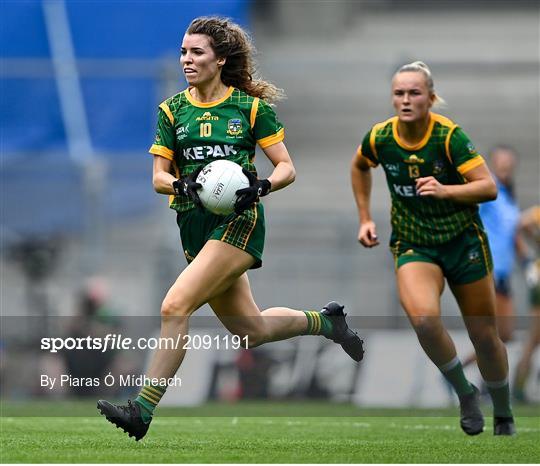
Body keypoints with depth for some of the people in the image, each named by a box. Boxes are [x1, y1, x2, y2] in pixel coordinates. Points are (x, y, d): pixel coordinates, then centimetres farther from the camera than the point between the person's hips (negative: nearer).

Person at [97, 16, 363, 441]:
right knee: (250, 330, 12)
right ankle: (324, 321, 38)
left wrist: (261, 187, -19)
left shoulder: (252, 106, -2)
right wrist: (181, 185, -16)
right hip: (194, 226, 6)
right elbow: (159, 177, 6)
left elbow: (287, 168, 1)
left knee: (175, 307, -22)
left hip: (237, 221, -6)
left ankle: (143, 410, -20)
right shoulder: (172, 110, 8)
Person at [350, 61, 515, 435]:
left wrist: (445, 190, -36)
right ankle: (465, 394, -5)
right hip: (413, 246, 1)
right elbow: (359, 167, 15)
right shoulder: (379, 138, -9)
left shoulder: (449, 136, -18)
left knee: (485, 336, 7)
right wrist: (365, 218, 12)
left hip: (463, 241, -1)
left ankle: (504, 417, 32)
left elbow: (489, 187, -21)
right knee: (423, 317, -28)